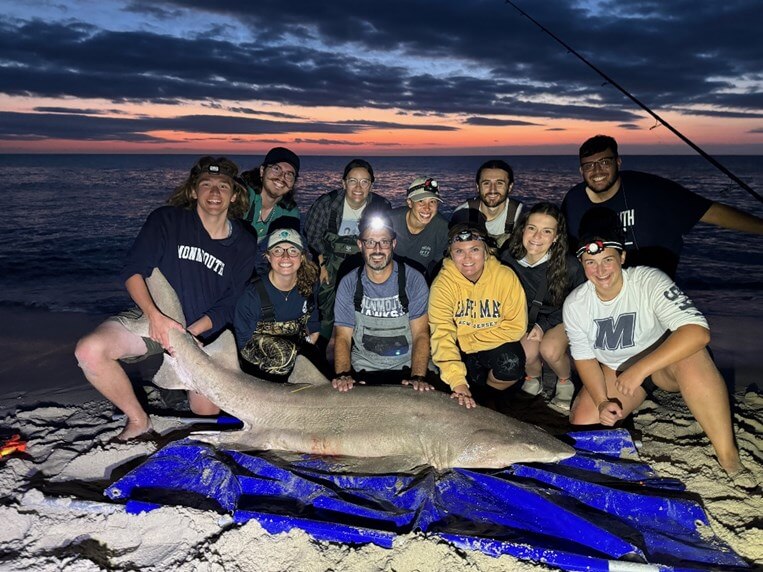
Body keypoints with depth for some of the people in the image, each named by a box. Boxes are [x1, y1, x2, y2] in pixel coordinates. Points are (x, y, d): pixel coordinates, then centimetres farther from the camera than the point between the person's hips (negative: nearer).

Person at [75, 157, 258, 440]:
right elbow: (133, 270, -11)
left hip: (200, 331, 1)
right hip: (152, 317, -1)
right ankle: (138, 420, -6)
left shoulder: (244, 246, -2)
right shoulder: (166, 220, -5)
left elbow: (227, 307, -3)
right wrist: (155, 315, -27)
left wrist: (189, 332, -18)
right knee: (89, 350, -29)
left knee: (207, 412, -5)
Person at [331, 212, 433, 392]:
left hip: (407, 369, -1)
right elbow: (342, 337, -3)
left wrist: (418, 377, -23)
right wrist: (343, 375, -21)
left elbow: (421, 334, -8)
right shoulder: (348, 284, 0)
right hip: (363, 372, 1)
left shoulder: (414, 279, -4)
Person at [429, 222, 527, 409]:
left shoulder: (505, 276, -16)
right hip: (459, 346, 0)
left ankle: (485, 397, 3)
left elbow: (516, 326, -15)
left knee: (512, 364, -28)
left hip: (495, 345, 1)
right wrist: (458, 382, -41)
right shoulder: (443, 283, -19)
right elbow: (442, 334, -28)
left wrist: (467, 340, -20)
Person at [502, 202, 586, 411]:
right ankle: (533, 379, 9)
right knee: (527, 351, -28)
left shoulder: (569, 266, -24)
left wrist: (544, 325, -16)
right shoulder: (508, 259, -18)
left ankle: (565, 383, 4)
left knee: (550, 349, -31)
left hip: (562, 319, -1)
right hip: (527, 318, 2)